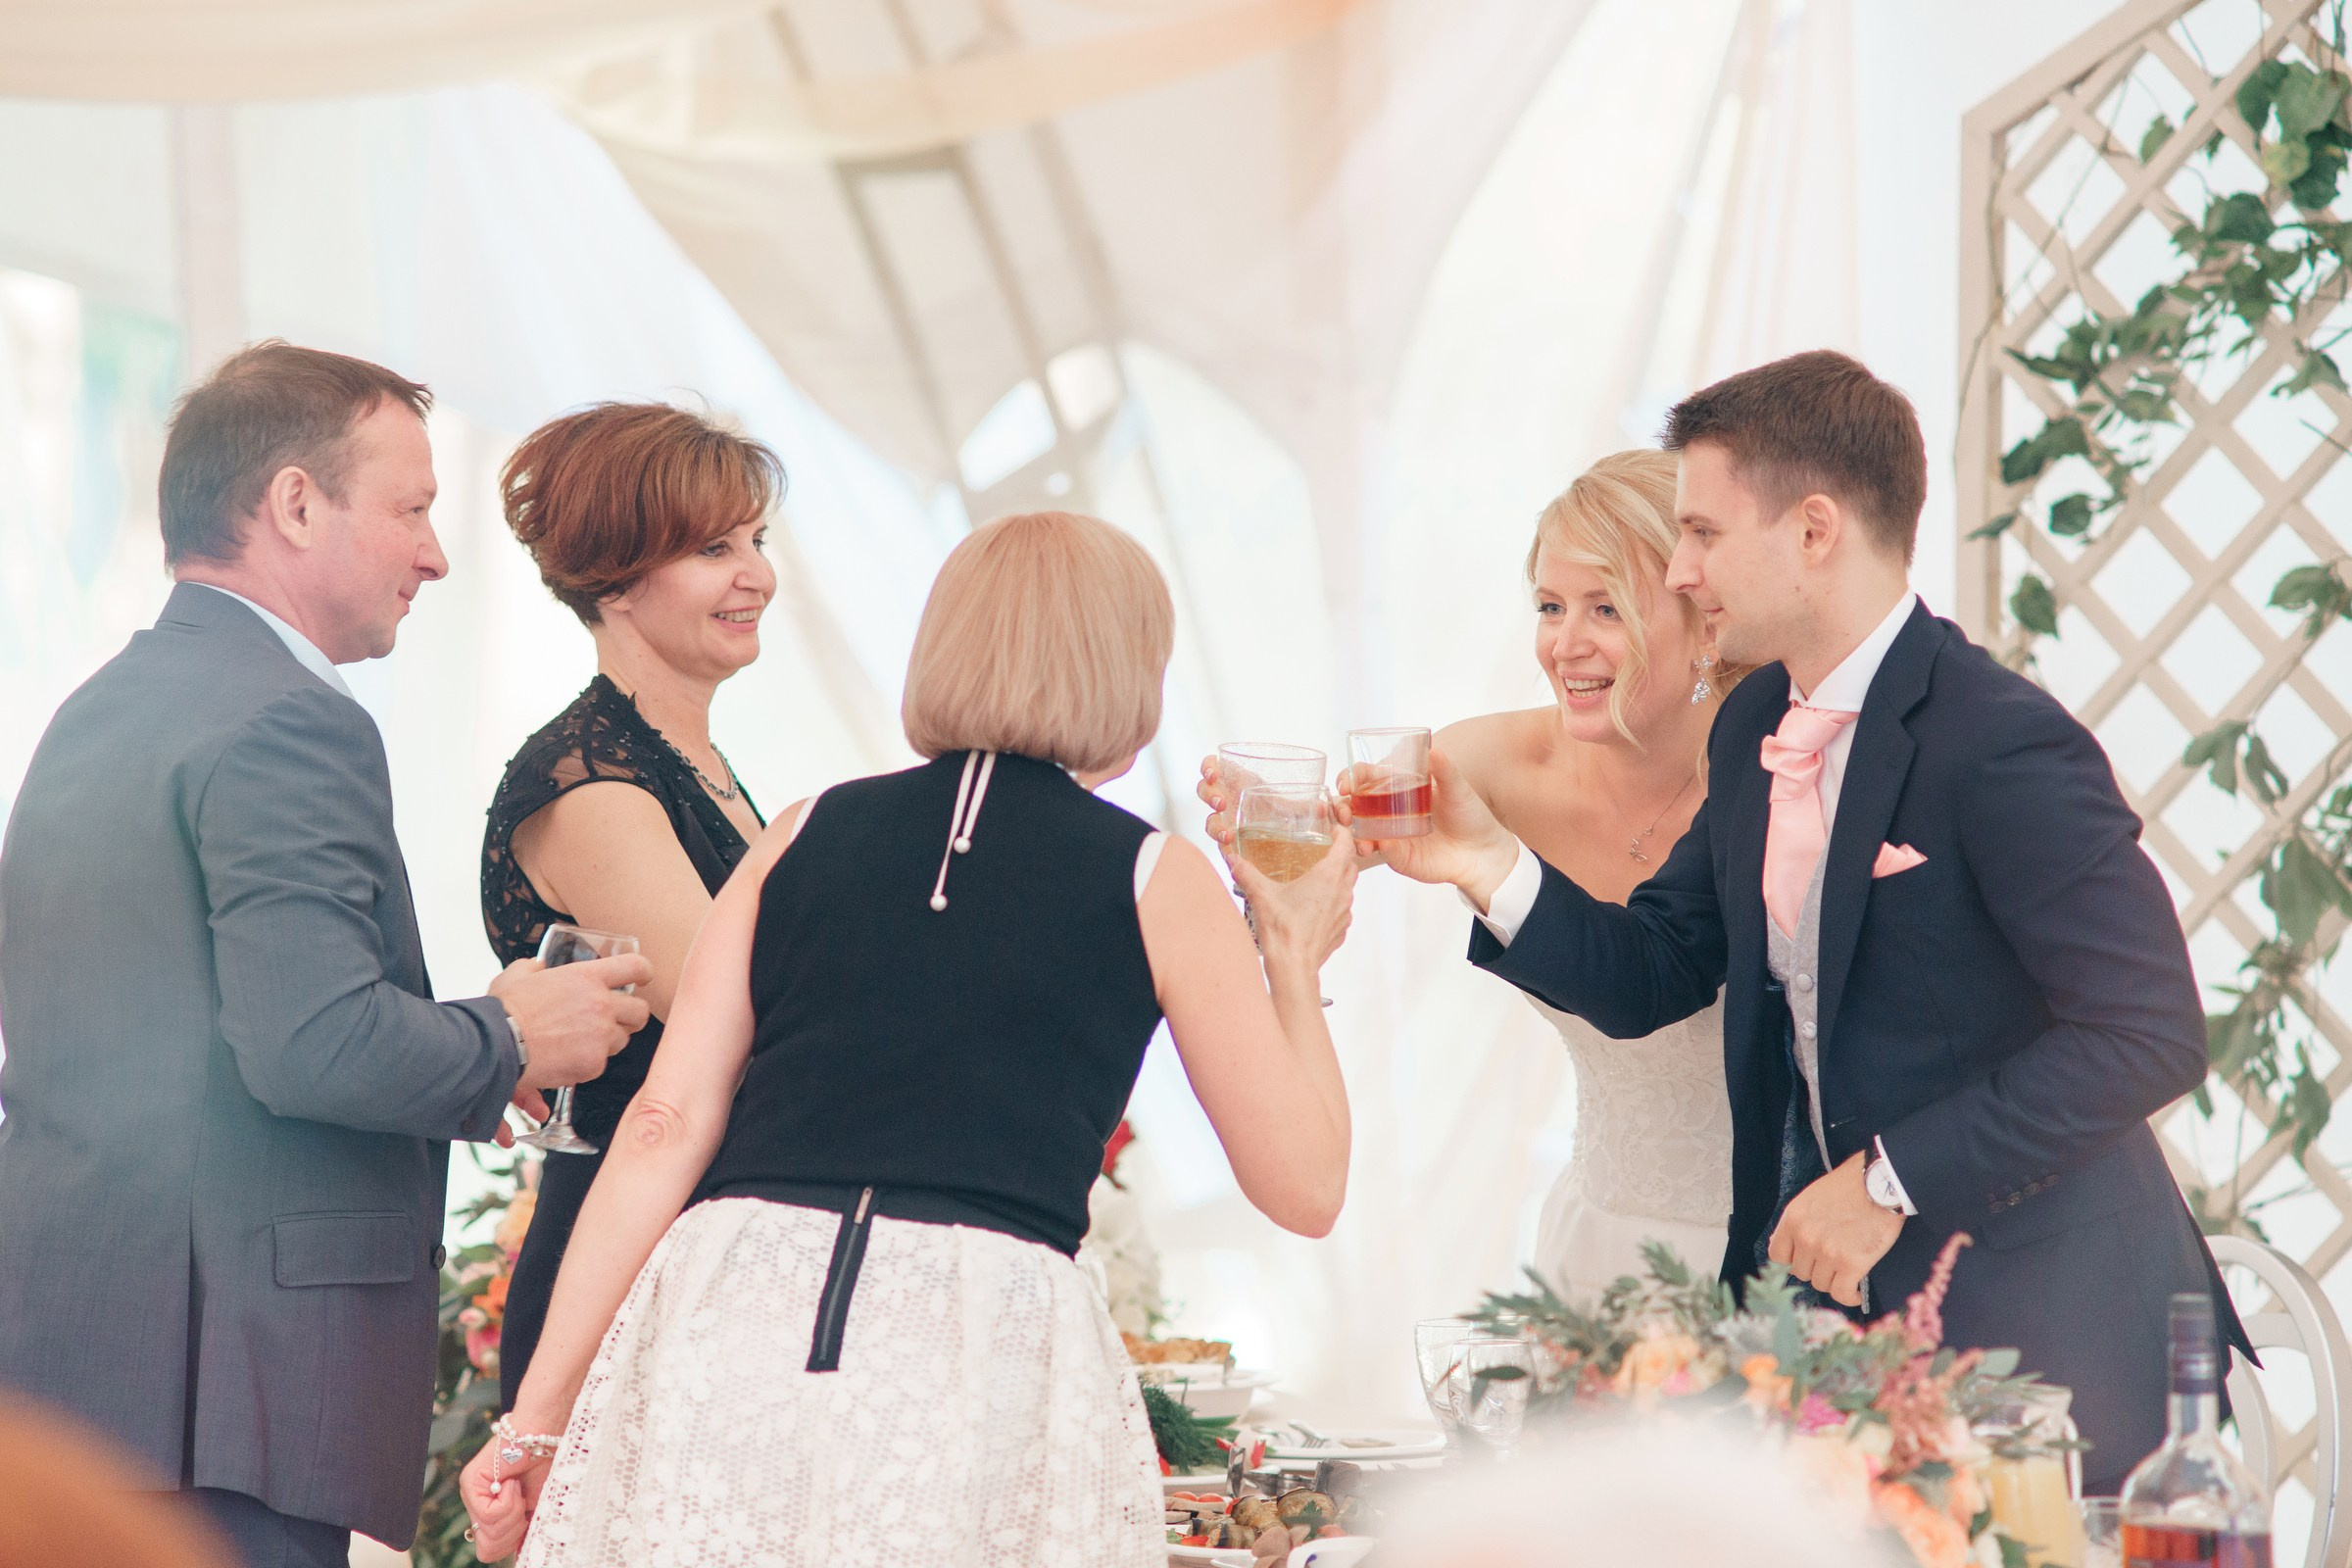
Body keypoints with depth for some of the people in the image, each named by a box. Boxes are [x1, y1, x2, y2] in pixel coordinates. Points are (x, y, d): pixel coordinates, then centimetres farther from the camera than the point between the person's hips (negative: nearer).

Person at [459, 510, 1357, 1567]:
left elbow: (665, 1128, 7)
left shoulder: (806, 835, 14)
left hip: (731, 1321, 2)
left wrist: (538, 1416, 6)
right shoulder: (1155, 882, 7)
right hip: (982, 1335, -2)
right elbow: (1303, 1185, 9)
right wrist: (1296, 959, 25)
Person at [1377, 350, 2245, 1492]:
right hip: (1827, 1276, 8)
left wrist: (1893, 1183, -21)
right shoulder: (1753, 729, 9)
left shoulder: (2005, 747, -19)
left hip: (2022, 1314, -7)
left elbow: (2149, 1033, -22)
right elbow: (1654, 973, 13)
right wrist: (1491, 870, -5)